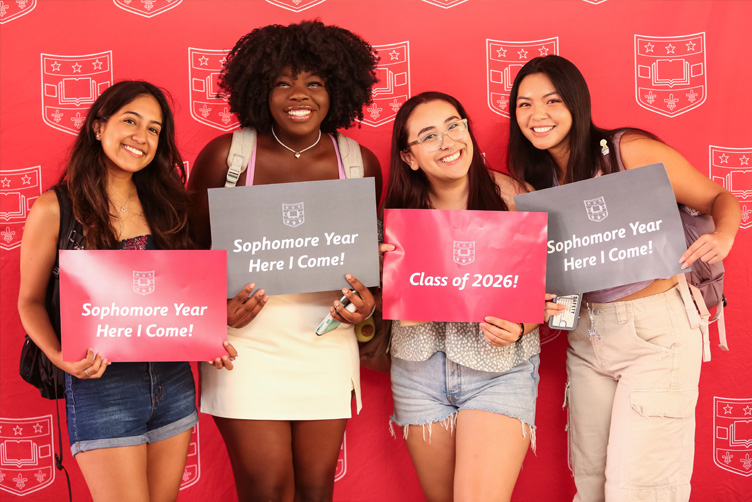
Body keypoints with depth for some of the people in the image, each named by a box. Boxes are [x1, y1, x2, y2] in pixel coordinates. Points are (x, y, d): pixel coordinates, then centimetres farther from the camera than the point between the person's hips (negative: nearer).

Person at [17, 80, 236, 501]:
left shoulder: (163, 205, 7)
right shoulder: (55, 209, -6)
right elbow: (31, 301, 1)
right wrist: (60, 356, -15)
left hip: (173, 382, 5)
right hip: (101, 387, -4)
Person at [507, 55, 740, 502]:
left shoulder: (631, 152, -10)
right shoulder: (536, 179, 7)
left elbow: (720, 198, -4)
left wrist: (723, 236, -25)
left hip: (656, 331, -5)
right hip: (587, 335, 6)